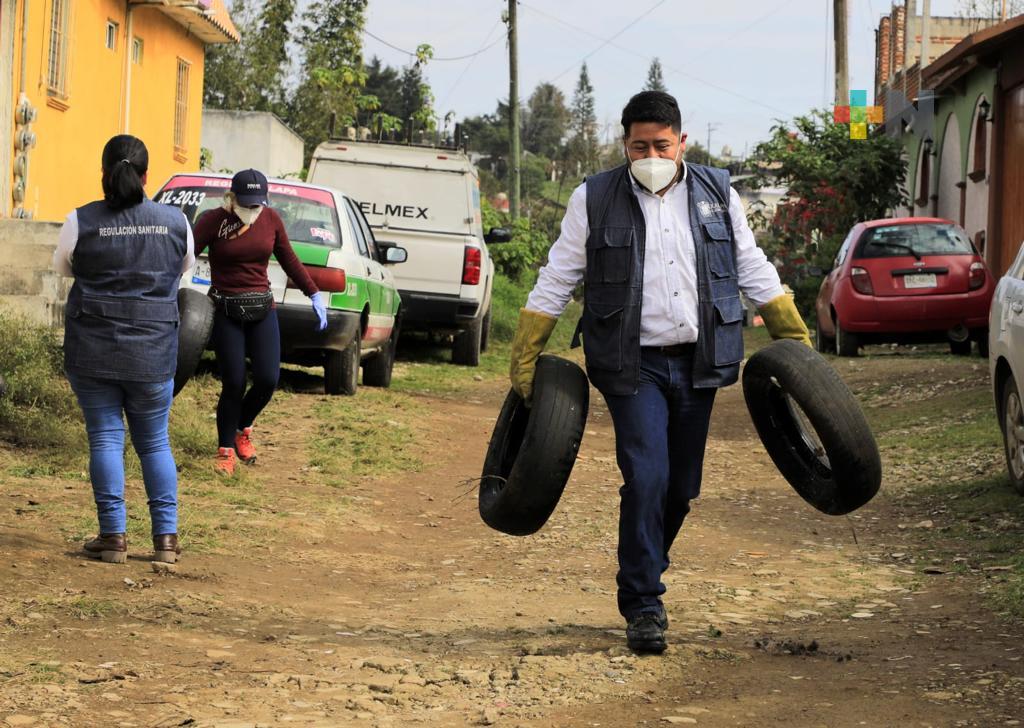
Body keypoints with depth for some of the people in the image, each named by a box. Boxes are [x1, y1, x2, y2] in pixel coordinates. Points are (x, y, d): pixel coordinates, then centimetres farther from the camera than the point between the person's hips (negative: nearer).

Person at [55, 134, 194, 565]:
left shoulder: (81, 222, -8)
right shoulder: (175, 222, -1)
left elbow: (62, 267, 10)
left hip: (92, 349, -2)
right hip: (153, 352, 2)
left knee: (105, 438, 4)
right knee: (155, 442, 11)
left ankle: (113, 537, 2)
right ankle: (166, 537, 9)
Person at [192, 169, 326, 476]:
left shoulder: (271, 219, 2)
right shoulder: (213, 221, -11)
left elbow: (289, 260, 13)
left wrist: (315, 295, 15)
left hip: (262, 308, 4)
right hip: (226, 312, -4)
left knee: (268, 380, -5)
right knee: (234, 383, -6)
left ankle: (243, 429, 25)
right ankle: (226, 450, 13)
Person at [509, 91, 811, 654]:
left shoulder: (716, 195, 8)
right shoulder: (594, 200, 1)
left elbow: (755, 272, 15)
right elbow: (555, 282, 5)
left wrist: (796, 341, 13)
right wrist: (525, 358, 0)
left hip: (697, 364, 3)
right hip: (633, 367, -3)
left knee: (681, 488, 7)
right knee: (647, 479, -14)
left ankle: (642, 579, 29)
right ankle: (643, 606, -6)